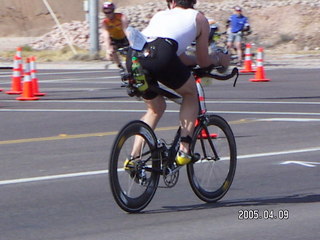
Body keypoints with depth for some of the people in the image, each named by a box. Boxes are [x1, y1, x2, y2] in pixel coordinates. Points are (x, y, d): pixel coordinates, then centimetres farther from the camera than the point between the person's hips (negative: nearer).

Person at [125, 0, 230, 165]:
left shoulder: (160, 15, 37)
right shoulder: (199, 18, 26)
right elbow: (203, 62, 29)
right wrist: (218, 59, 49)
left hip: (133, 57, 5)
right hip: (160, 55, -5)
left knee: (156, 108, 28)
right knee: (191, 93, 24)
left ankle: (133, 158, 19)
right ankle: (184, 149, 13)